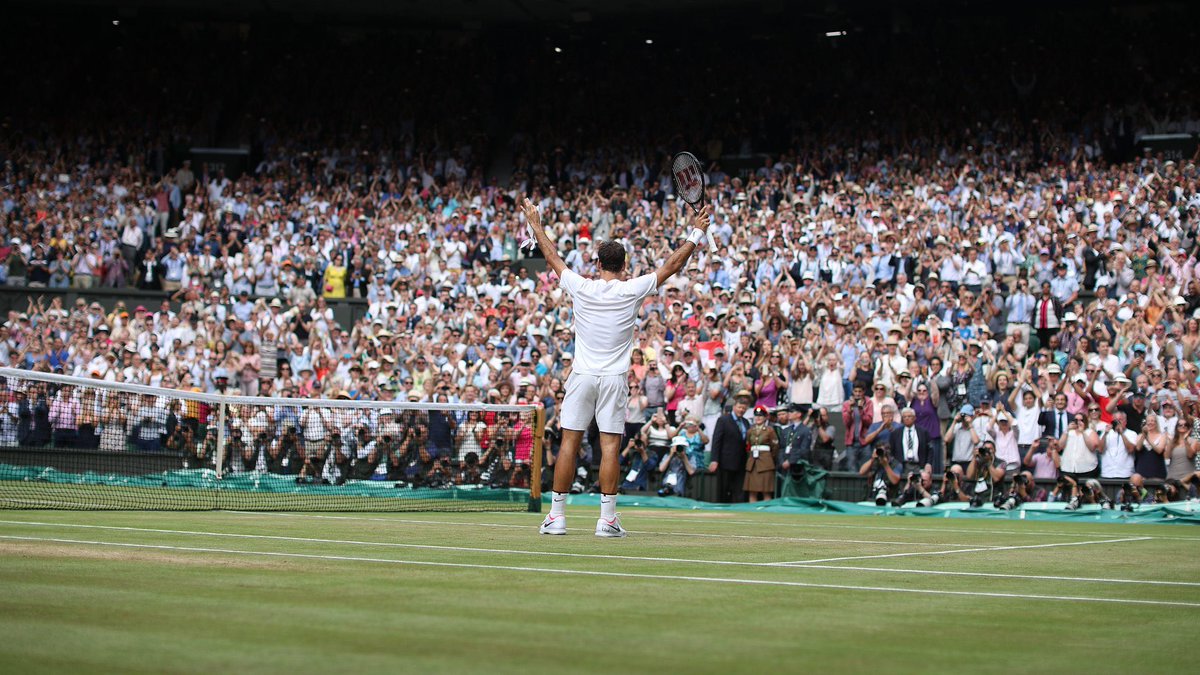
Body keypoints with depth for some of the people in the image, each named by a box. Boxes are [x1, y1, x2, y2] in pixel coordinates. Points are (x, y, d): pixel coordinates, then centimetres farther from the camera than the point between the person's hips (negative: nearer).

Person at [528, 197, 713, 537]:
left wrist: (535, 224, 27)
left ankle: (556, 515, 4)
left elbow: (552, 257, 14)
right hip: (615, 378, -1)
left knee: (569, 444, 3)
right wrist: (696, 233, 14)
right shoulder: (632, 290, -4)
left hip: (582, 377, 1)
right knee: (610, 446, -2)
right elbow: (673, 264, 4)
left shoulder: (581, 288, -1)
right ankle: (607, 518, -5)